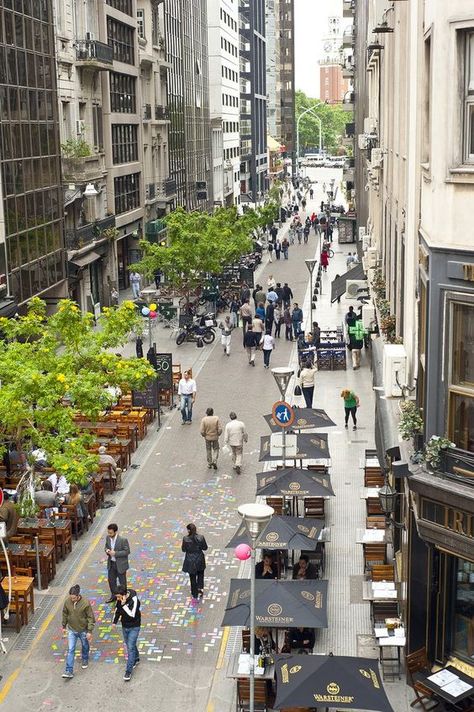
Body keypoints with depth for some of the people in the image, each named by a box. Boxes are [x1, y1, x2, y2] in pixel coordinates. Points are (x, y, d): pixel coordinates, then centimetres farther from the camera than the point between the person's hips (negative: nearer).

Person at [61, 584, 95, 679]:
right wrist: (64, 626, 11)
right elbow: (65, 614, 2)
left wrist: (90, 631, -16)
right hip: (72, 630, 1)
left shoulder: (85, 603, -25)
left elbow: (91, 618, -16)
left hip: (83, 630, -1)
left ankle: (85, 660, 50)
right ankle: (69, 671, -1)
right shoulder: (67, 602, -15)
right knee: (70, 650, -3)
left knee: (85, 646, 21)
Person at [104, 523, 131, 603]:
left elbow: (127, 551, -19)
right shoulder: (108, 538, -5)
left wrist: (115, 553, -26)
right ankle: (113, 596, 39)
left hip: (120, 564, -6)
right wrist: (106, 550, -14)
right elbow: (106, 546, 10)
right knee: (111, 580, 18)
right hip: (111, 563, 6)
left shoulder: (123, 540, -24)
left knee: (122, 581, 11)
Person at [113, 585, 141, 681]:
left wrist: (124, 604, -37)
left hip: (134, 627, -6)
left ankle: (128, 671, -2)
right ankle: (136, 659, 46)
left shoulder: (134, 600, -28)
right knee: (129, 645, 21)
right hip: (124, 626, 6)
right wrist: (115, 622, 12)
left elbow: (132, 614, -34)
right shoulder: (119, 600, -10)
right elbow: (117, 610, 9)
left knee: (130, 647, -7)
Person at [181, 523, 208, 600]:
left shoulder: (185, 539, -21)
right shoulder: (201, 537, -17)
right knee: (200, 575, 28)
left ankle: (195, 595, 27)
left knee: (192, 577, 16)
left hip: (190, 561, -1)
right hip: (199, 559, 1)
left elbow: (183, 549, -8)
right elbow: (205, 548, -6)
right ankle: (200, 589, 16)